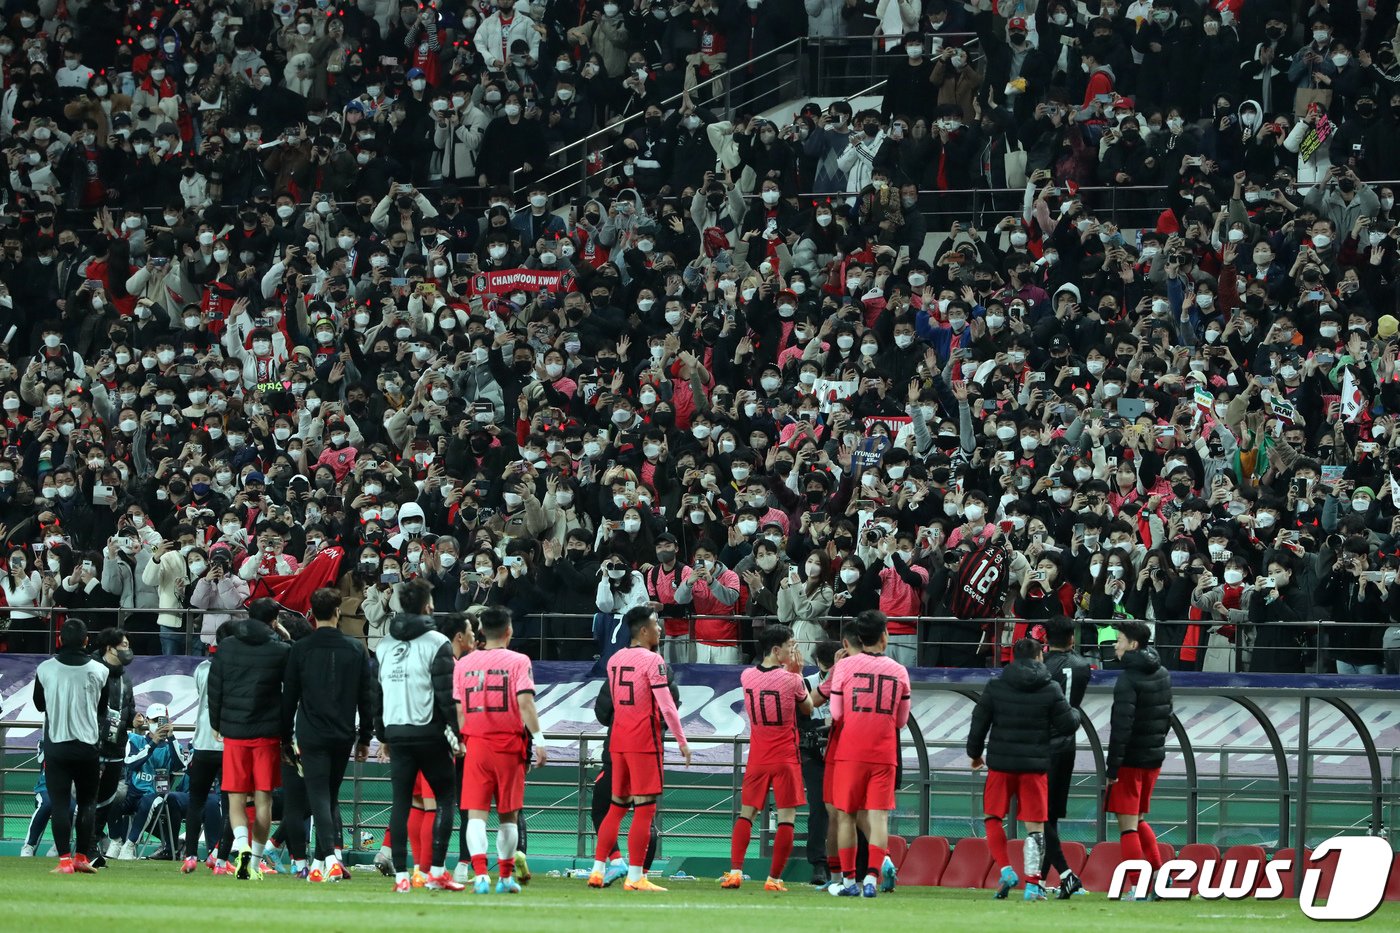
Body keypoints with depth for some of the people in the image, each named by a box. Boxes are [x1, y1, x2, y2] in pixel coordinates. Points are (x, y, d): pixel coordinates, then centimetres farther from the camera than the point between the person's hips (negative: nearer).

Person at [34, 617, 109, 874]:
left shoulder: (45, 669, -5)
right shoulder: (99, 671, -4)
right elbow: (103, 711, 8)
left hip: (55, 744, -1)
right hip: (88, 746, 1)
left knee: (59, 803, 1)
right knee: (87, 802, 12)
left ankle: (65, 859, -6)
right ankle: (82, 856, 10)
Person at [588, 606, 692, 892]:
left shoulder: (614, 660, 11)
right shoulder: (652, 660, -11)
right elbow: (666, 706, -14)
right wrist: (682, 741, -7)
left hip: (618, 739, 7)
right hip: (644, 740, -7)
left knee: (616, 806, 14)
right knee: (644, 809, -4)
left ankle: (597, 869, 10)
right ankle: (635, 877, -8)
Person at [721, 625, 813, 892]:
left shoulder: (747, 677, -1)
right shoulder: (791, 680, -13)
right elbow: (808, 709, 5)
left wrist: (787, 670, 13)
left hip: (757, 759, 4)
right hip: (786, 758, -4)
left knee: (746, 814, 11)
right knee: (787, 818, 2)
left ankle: (735, 871, -1)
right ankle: (774, 878, -1)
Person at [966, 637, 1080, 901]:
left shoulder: (995, 687, -1)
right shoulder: (1051, 689, -3)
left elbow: (979, 723, 2)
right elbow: (1068, 725, -2)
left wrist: (975, 753, 17)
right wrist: (1075, 713, 22)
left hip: (1000, 763, 0)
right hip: (1035, 765, 0)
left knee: (993, 817, 14)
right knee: (1034, 825, 4)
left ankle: (1005, 869, -1)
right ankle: (1033, 883, 0)